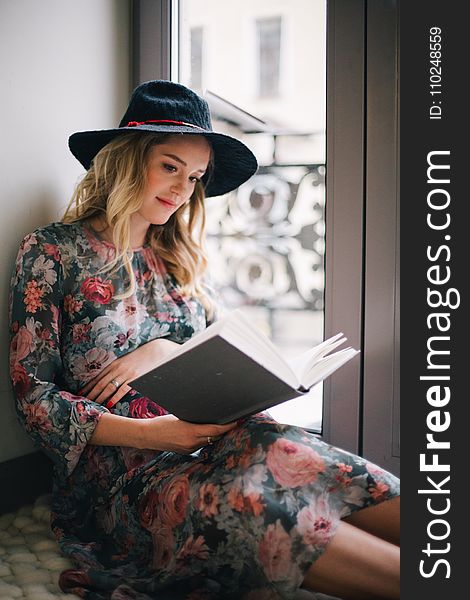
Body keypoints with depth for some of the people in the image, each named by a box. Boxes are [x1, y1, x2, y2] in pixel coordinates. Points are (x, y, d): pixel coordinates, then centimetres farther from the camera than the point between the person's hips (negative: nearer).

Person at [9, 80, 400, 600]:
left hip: (201, 442, 5)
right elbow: (33, 397, -4)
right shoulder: (52, 251, 0)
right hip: (112, 466, -4)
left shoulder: (183, 260, 15)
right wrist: (144, 433, -18)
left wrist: (169, 351, -7)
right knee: (255, 506, -33)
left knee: (280, 451, -28)